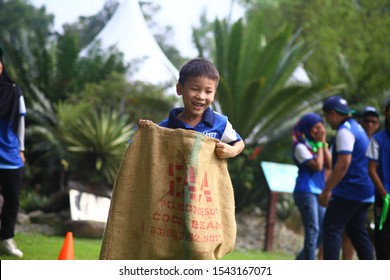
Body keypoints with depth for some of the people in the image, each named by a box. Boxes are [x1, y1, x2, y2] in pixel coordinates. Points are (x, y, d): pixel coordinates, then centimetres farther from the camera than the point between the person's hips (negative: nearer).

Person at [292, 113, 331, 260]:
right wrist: (319, 144, -8)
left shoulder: (317, 145, 15)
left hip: (318, 192, 8)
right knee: (313, 230, -11)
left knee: (324, 231, 7)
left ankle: (301, 259, 21)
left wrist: (324, 143, 0)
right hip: (305, 191, -8)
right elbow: (317, 166, -17)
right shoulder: (301, 146, -7)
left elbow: (329, 165, 4)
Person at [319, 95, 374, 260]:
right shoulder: (357, 128, 19)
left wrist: (327, 190, -19)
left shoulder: (345, 131, -13)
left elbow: (343, 164, -22)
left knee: (331, 228, -8)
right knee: (357, 231, 15)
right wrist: (330, 186, 25)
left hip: (349, 190, -10)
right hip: (364, 191, 10)